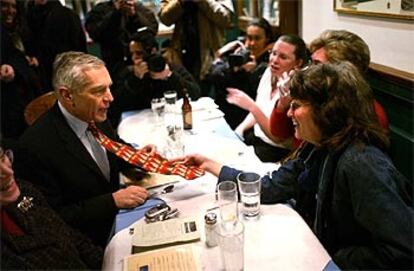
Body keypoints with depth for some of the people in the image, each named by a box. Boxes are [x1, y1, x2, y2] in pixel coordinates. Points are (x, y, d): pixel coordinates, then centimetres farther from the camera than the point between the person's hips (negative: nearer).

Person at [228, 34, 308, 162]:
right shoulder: (269, 73, -3)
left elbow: (278, 137, -24)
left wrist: (251, 106, -32)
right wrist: (239, 130, -2)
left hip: (278, 151, -6)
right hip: (256, 135, 7)